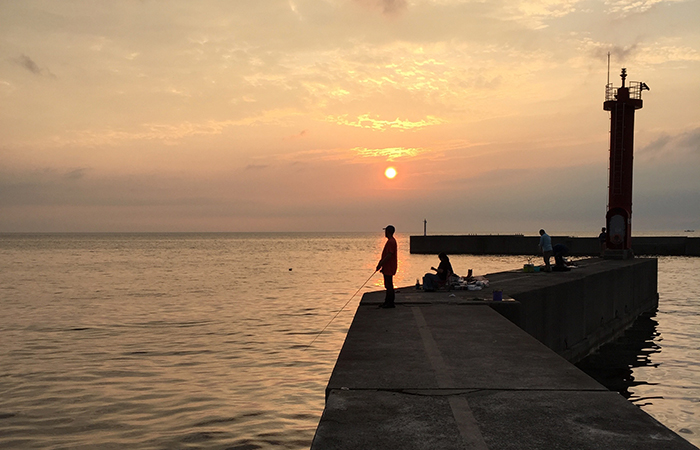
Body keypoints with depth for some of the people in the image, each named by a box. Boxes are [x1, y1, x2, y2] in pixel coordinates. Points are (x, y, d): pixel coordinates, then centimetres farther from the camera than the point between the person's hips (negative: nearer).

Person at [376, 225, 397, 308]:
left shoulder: (391, 242, -18)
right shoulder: (391, 241, 16)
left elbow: (389, 255, -24)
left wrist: (380, 264, -20)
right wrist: (381, 264, 20)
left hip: (389, 268, -11)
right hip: (387, 268, 11)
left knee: (389, 285, -6)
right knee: (388, 285, 15)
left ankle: (390, 303, -2)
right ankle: (387, 302, 23)